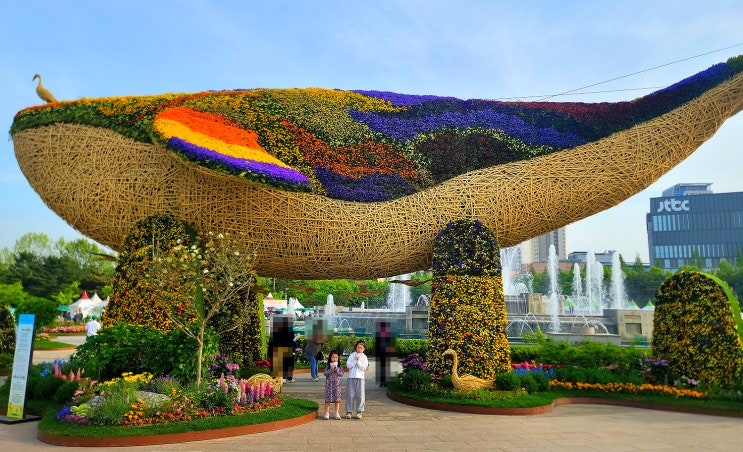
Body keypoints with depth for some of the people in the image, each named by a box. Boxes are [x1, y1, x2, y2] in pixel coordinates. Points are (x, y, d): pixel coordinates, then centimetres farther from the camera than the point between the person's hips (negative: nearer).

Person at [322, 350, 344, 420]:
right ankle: (327, 413, 5)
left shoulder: (340, 366, 5)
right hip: (329, 384, -1)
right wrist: (331, 369, -16)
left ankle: (337, 413, 12)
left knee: (337, 399, 3)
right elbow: (325, 373, -9)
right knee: (328, 398, -1)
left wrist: (336, 369, -16)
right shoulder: (327, 366, 3)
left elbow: (341, 374, -5)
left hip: (337, 384, 1)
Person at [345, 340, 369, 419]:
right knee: (350, 395, -1)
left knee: (360, 395, -1)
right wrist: (355, 361, -12)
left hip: (360, 377, 0)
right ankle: (348, 412, 6)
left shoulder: (364, 357, 8)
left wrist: (358, 361, -11)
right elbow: (348, 365, -1)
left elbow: (364, 368, -2)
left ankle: (359, 412, 8)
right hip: (351, 377, 0)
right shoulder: (352, 355, 8)